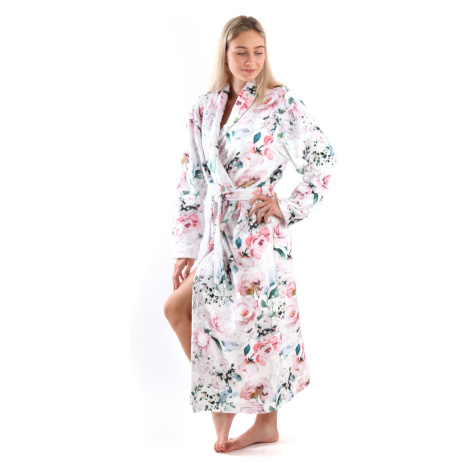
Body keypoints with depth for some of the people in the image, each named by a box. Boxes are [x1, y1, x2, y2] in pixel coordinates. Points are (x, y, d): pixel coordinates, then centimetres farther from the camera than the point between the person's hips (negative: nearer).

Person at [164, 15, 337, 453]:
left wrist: (290, 207, -7)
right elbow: (192, 183, 9)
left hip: (260, 234, -6)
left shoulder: (282, 102, -5)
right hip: (221, 234, 6)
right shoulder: (204, 108, 9)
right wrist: (185, 248, 7)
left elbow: (324, 160, -2)